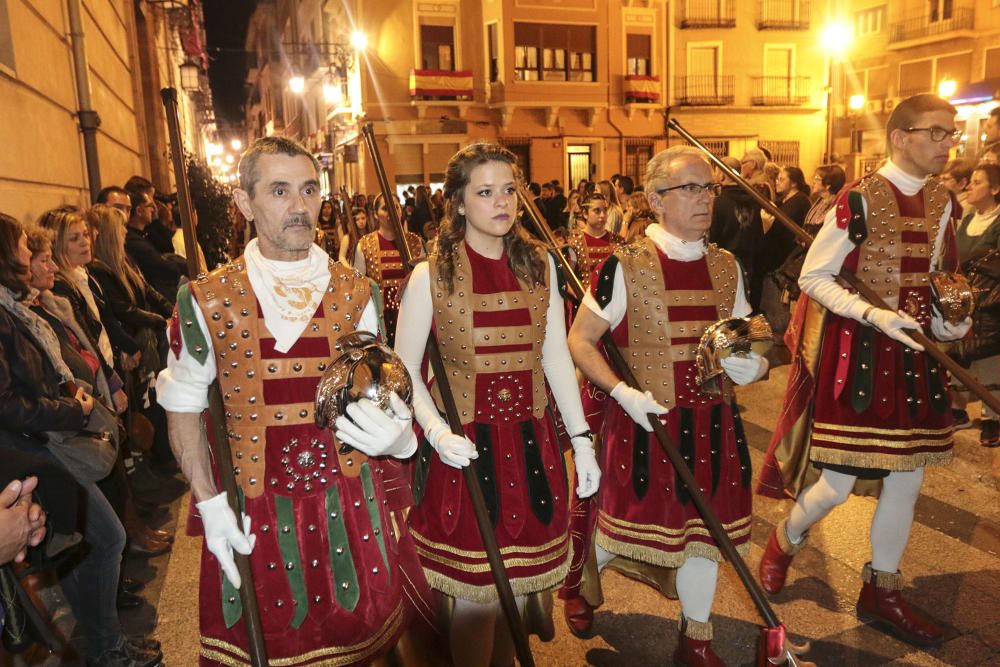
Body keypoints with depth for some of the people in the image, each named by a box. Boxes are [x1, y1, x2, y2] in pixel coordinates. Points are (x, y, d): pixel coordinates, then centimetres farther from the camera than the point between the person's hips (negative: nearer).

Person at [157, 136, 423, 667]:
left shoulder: (354, 293, -2)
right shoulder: (206, 301, -6)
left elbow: (379, 394, 3)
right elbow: (184, 411, 2)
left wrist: (397, 435, -19)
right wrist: (209, 504, -6)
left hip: (349, 503, 2)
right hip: (254, 511, -1)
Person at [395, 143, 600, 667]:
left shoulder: (539, 265, 3)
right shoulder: (431, 275, -8)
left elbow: (556, 356, 7)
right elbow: (404, 371, -5)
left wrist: (580, 438, 4)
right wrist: (436, 431, -20)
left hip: (530, 444, 4)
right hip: (465, 448, -3)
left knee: (519, 584, 17)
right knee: (477, 595, 6)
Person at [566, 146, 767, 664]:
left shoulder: (727, 268, 5)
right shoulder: (625, 267, -10)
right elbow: (579, 341, -7)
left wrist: (751, 364, -10)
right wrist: (622, 391, -20)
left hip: (712, 425, 5)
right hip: (643, 423, -4)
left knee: (705, 526, 15)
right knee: (620, 518, 11)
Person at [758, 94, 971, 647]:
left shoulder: (941, 202, 9)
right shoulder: (858, 200, -13)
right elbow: (812, 277, -11)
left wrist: (945, 322, 2)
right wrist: (873, 314, -21)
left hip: (913, 353, 7)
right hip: (856, 352, -7)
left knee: (907, 477, 12)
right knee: (837, 484, -4)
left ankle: (882, 591, 30)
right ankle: (785, 540, 29)